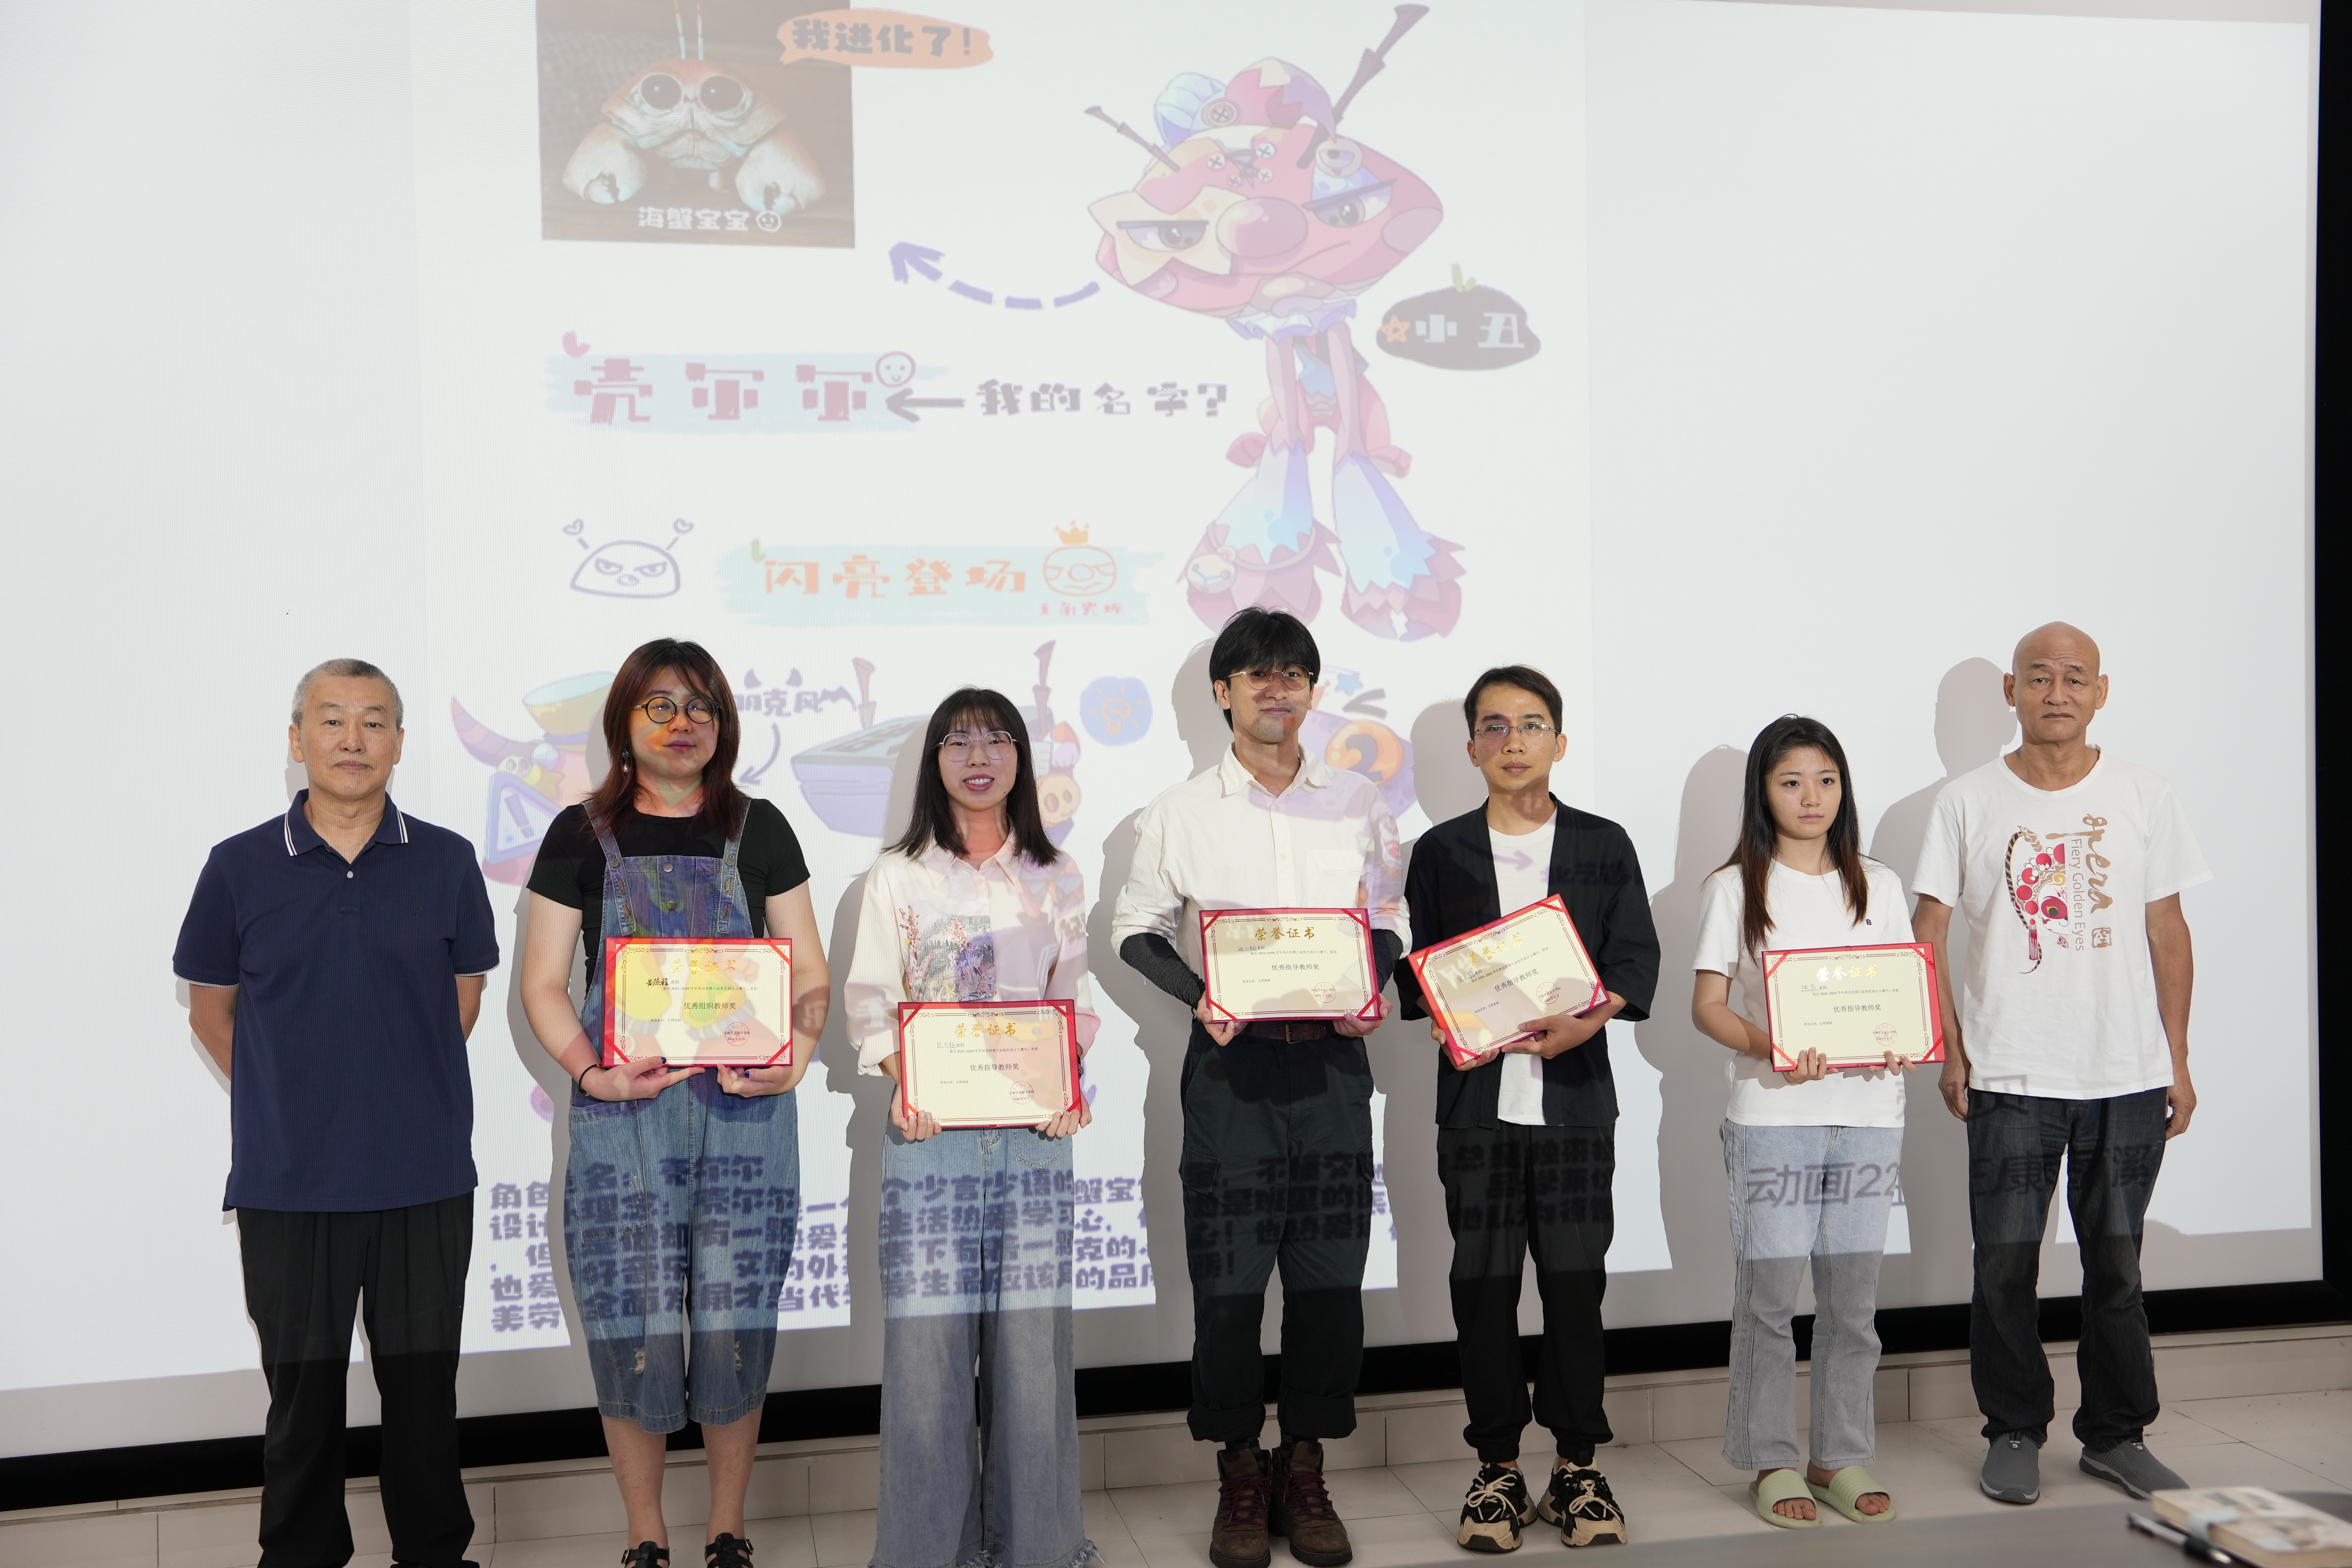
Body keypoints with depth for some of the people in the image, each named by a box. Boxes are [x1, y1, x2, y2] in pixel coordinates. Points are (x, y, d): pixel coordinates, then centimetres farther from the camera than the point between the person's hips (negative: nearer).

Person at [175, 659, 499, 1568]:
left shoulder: (446, 863, 0)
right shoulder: (239, 867, -1)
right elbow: (210, 1007, 9)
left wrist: (404, 1092, 7)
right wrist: (288, 1106, 7)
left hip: (426, 1177, 1)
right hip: (288, 1179, 0)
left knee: (424, 1385, 11)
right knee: (303, 1389, 11)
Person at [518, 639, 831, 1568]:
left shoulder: (758, 831, 8)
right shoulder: (582, 835, 6)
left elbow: (809, 974, 8)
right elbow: (543, 983, 5)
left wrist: (795, 1056, -11)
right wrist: (588, 1069, -13)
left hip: (745, 1115, 1)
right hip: (624, 1116, 0)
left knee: (735, 1325, 3)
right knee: (633, 1326, 2)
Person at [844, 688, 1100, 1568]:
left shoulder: (1057, 880, 11)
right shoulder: (899, 877, 6)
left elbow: (1076, 1002, 12)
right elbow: (869, 1000, 3)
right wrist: (902, 1081, -15)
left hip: (1035, 1130, 2)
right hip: (930, 1130, -1)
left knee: (1031, 1326, 3)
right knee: (929, 1328, -2)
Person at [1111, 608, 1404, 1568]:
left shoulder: (1359, 803, 8)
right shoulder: (1181, 813, 3)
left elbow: (1388, 923, 14)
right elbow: (1137, 930, 7)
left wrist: (1368, 991, -6)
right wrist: (1197, 998, -9)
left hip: (1332, 1060, 2)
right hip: (1231, 1062, -1)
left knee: (1330, 1271, 5)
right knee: (1227, 1274, 1)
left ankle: (1305, 1469, 20)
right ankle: (1240, 1472, 17)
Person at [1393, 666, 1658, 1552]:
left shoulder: (1605, 846, 8)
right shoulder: (1441, 852, 8)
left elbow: (1638, 957, 2)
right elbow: (1413, 965, 7)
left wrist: (1593, 1016, -16)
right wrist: (1443, 1017, -13)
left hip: (1576, 1096, 0)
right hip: (1478, 1097, 0)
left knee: (1576, 1279, 3)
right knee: (1484, 1283, 4)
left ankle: (1577, 1465, 17)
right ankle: (1497, 1468, 17)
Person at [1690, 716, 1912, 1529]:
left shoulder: (1879, 885, 13)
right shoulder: (1735, 887, 3)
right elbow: (1707, 1004, -2)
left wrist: (1906, 1043, -9)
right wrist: (1768, 1048, -20)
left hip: (1868, 1113, 3)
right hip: (1771, 1118, -3)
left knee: (1853, 1295, 7)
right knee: (1770, 1294, -1)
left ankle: (1842, 1455, 20)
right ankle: (1771, 1461, 12)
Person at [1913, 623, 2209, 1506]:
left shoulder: (2144, 799, 4)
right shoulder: (1968, 803, 0)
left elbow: (2167, 935, 7)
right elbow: (1926, 936, 2)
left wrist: (2177, 1061, 5)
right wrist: (1949, 1049, -5)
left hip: (2128, 1076, 1)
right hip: (2009, 1076, -1)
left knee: (2116, 1265, 10)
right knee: (2005, 1265, 3)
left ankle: (2116, 1435, 25)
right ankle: (2015, 1433, 18)